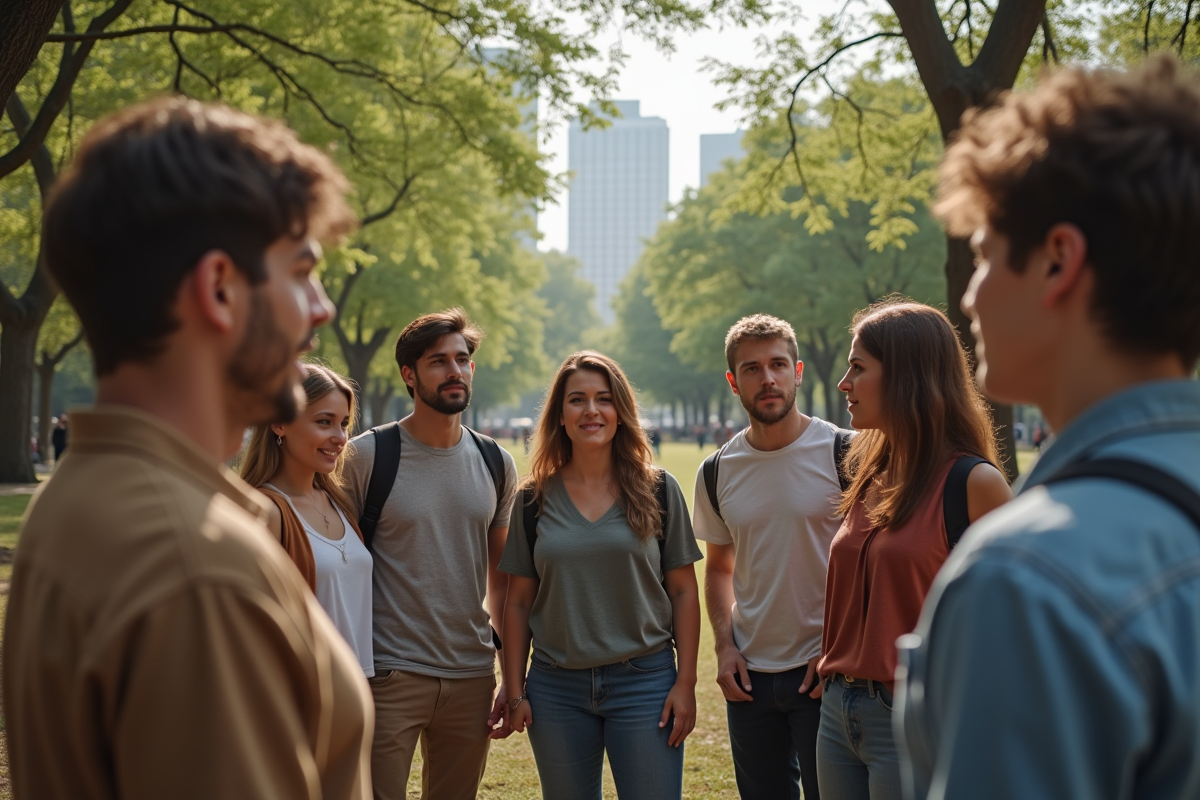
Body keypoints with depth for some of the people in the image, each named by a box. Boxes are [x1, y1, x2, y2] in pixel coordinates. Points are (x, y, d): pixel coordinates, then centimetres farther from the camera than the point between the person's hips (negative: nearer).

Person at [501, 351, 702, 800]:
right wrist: (515, 691, 2)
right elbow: (519, 601, 7)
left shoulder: (658, 491, 1)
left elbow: (683, 592, 2)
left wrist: (685, 683, -4)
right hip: (556, 689, 2)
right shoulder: (536, 500, 5)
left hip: (643, 681, -1)